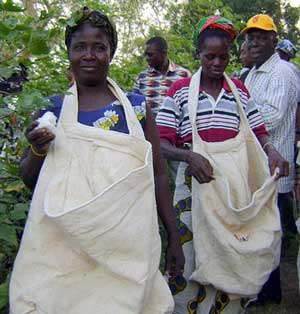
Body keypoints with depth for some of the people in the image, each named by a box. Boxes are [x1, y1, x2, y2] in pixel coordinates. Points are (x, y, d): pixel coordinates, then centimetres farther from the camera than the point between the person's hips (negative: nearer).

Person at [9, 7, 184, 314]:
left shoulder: (137, 106, 4)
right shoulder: (52, 111, 4)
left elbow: (157, 175, 7)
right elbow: (28, 179, 10)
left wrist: (173, 237, 5)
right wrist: (37, 150, -10)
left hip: (128, 240, 0)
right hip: (66, 243, 0)